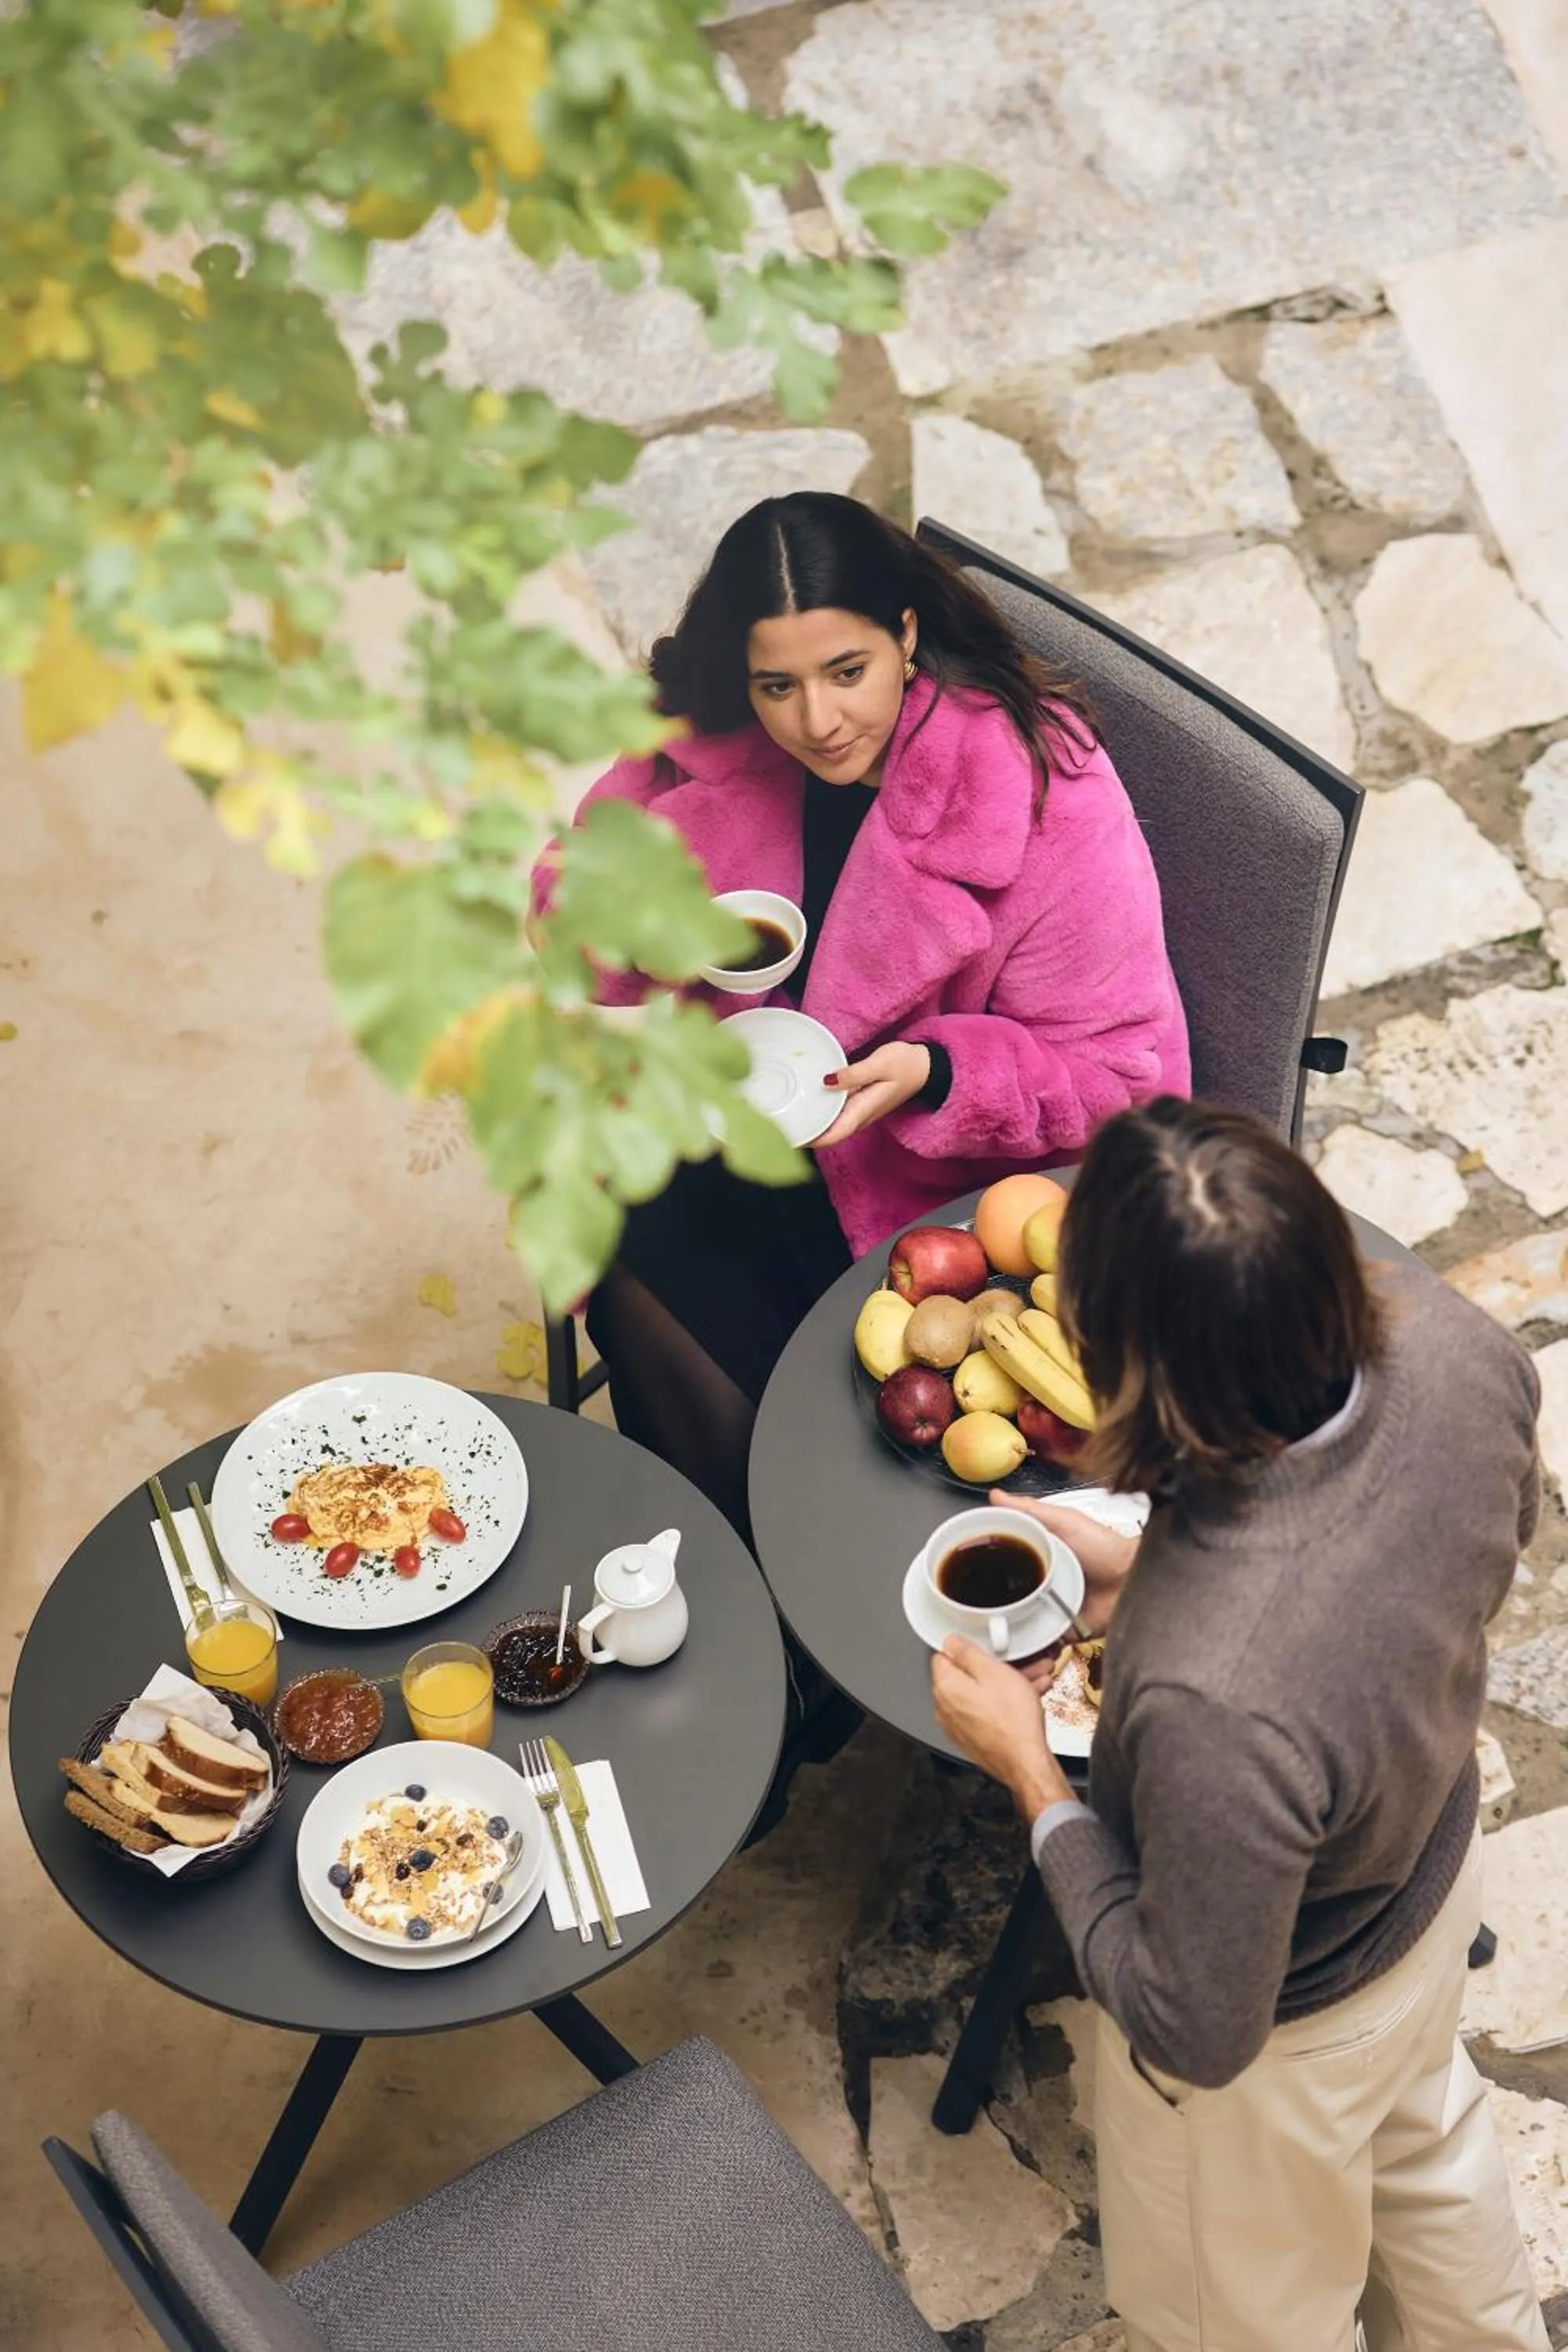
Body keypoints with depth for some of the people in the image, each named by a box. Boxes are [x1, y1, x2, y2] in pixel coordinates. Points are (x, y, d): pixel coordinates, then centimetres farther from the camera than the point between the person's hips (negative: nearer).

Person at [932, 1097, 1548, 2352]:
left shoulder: (1214, 1706, -49)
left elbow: (1199, 2032, -30)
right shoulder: (1448, 1341, -30)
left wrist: (1028, 1768, -21)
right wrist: (1161, 1568, -8)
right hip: (1437, 1861, 6)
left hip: (1285, 2036, -6)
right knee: (1423, 2130, 40)